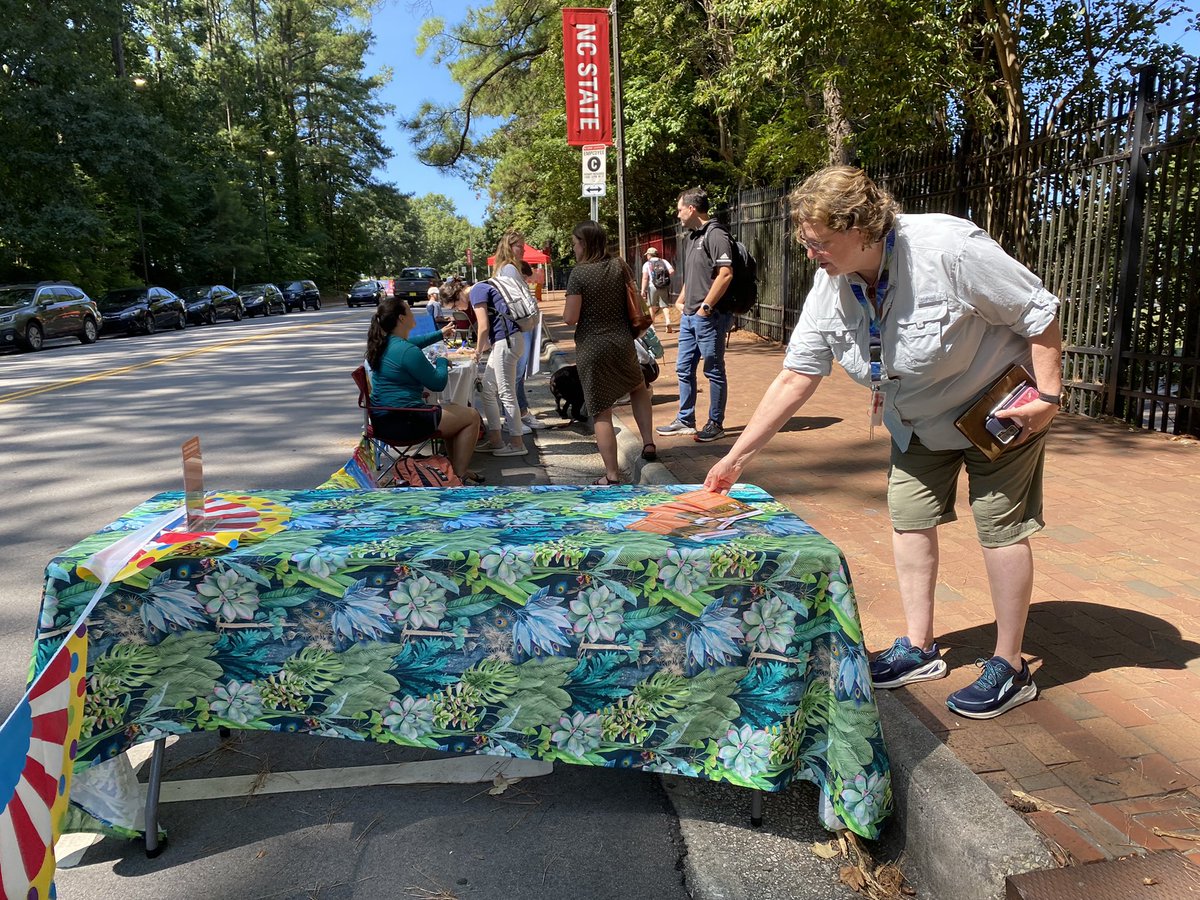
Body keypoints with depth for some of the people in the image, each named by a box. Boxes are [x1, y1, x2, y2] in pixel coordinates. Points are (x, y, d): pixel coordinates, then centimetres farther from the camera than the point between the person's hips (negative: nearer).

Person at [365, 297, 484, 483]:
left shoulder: (384, 342, 9)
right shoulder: (407, 351, -22)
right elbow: (438, 383, -12)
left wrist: (441, 334, 37)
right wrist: (442, 362, 6)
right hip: (400, 422, -11)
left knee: (454, 409, 28)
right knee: (472, 417, -1)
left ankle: (456, 468, 27)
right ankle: (459, 477, 2)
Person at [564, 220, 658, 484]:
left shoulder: (579, 273, -13)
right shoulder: (619, 266, 1)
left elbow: (570, 318, -15)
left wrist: (565, 312, 7)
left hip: (592, 349, -4)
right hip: (622, 342, 4)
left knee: (602, 413, 4)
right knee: (638, 387, 32)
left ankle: (612, 475, 6)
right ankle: (648, 444, 24)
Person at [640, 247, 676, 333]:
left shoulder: (646, 264, 3)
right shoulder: (664, 262, 10)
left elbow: (645, 278, -8)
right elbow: (672, 271, -4)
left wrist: (643, 290, -10)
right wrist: (667, 278, 14)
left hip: (652, 287, -1)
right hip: (664, 287, 1)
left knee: (652, 306, 12)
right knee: (665, 306, 3)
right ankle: (668, 322, -17)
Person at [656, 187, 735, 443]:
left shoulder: (715, 234, -12)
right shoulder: (693, 236, 17)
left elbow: (726, 274, -21)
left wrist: (705, 307, -19)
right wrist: (680, 301, 15)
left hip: (708, 316, -10)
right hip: (689, 316, 10)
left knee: (714, 371, 1)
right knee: (684, 369, 13)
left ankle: (716, 424, 11)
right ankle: (685, 421, 23)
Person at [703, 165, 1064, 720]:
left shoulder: (949, 249, -32)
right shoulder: (831, 286, -15)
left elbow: (1039, 312, -20)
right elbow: (796, 377, -12)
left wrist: (1047, 397, -22)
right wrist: (737, 456, -14)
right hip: (917, 421, 6)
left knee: (1000, 528, -1)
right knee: (909, 520, 4)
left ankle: (1010, 668, 14)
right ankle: (918, 650, 19)